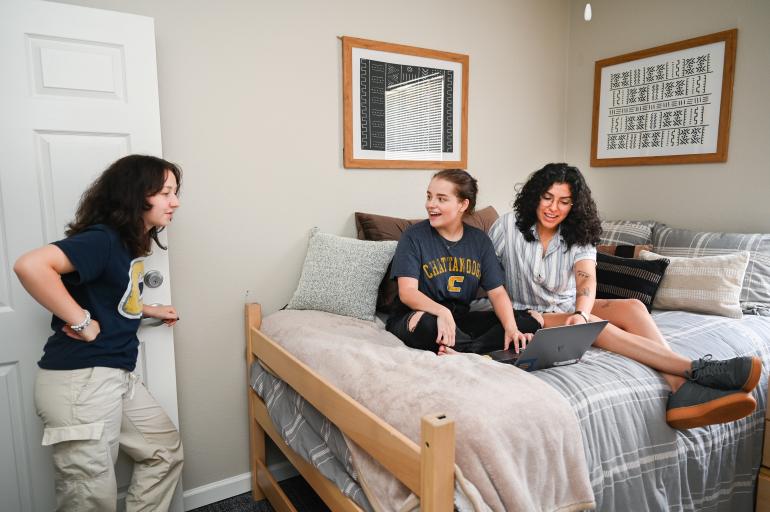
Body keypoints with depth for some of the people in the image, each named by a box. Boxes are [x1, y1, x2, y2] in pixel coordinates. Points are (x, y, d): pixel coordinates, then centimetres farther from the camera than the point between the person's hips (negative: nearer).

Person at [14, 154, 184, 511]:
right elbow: (30, 266, -32)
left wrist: (148, 310, 19)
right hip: (80, 381, -9)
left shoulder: (128, 243, 10)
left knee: (166, 449, 20)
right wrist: (82, 322, -25)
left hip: (116, 376, 9)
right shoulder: (102, 240, -18)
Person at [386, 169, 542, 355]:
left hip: (460, 319, 4)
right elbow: (407, 292, -17)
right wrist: (441, 312, -36)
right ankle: (484, 353, -18)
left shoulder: (479, 240, 6)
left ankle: (462, 351, -26)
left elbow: (497, 292, 0)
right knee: (424, 322, -39)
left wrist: (511, 328, -19)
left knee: (528, 322, -11)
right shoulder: (414, 236, -7)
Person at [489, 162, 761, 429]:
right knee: (593, 325, -32)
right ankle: (698, 369, -39)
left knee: (632, 307, -24)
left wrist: (580, 313, -42)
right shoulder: (508, 226, -8)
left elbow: (587, 279, -19)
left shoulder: (578, 236, -1)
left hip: (572, 307, 4)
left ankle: (682, 389, -43)